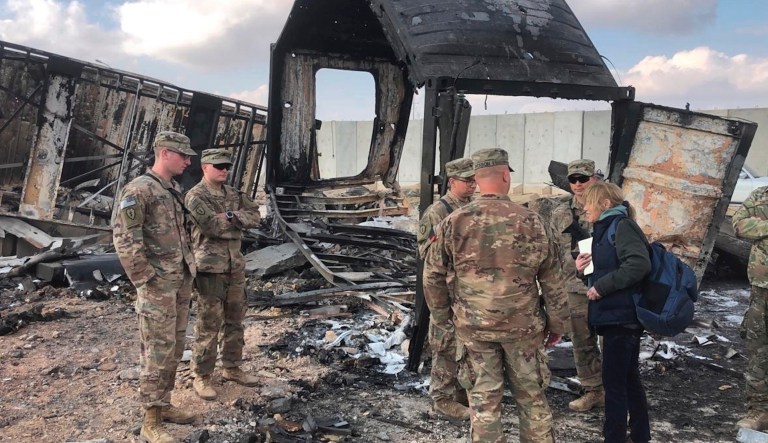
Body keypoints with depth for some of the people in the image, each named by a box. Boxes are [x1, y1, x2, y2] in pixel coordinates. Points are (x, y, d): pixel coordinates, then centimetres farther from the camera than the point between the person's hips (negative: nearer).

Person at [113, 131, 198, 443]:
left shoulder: (175, 191, 14)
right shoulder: (138, 190, -13)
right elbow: (124, 238, -18)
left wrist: (189, 266, 13)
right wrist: (145, 279, -17)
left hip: (181, 282, 9)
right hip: (157, 285, -9)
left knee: (174, 348, 14)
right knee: (158, 351, -5)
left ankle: (163, 405, 26)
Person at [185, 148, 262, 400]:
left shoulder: (232, 194, 13)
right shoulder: (195, 197, -10)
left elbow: (255, 216, 3)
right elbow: (215, 227, -22)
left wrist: (230, 216, -14)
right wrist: (239, 221, -6)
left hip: (235, 266, 7)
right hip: (210, 268, -7)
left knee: (234, 320, 15)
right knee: (209, 324, -1)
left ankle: (232, 368, 28)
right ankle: (202, 377, 10)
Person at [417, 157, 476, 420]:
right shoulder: (436, 212, -12)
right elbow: (427, 251, -15)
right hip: (448, 291, -8)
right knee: (448, 346, -1)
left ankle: (464, 391, 29)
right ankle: (442, 398, 10)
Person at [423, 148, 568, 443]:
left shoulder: (454, 222, -5)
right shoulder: (529, 221, -7)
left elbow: (433, 277, 0)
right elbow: (551, 277, -2)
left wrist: (443, 318, 12)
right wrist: (556, 322, 9)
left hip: (473, 324, 1)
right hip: (522, 324, 0)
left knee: (484, 394, 10)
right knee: (531, 393, 14)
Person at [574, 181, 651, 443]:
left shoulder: (622, 226, -12)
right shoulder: (605, 229, 16)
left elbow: (639, 265, -25)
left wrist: (602, 286, -21)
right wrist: (584, 269, 3)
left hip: (621, 316, -10)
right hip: (618, 316, 10)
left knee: (614, 382, -4)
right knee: (629, 379, 18)